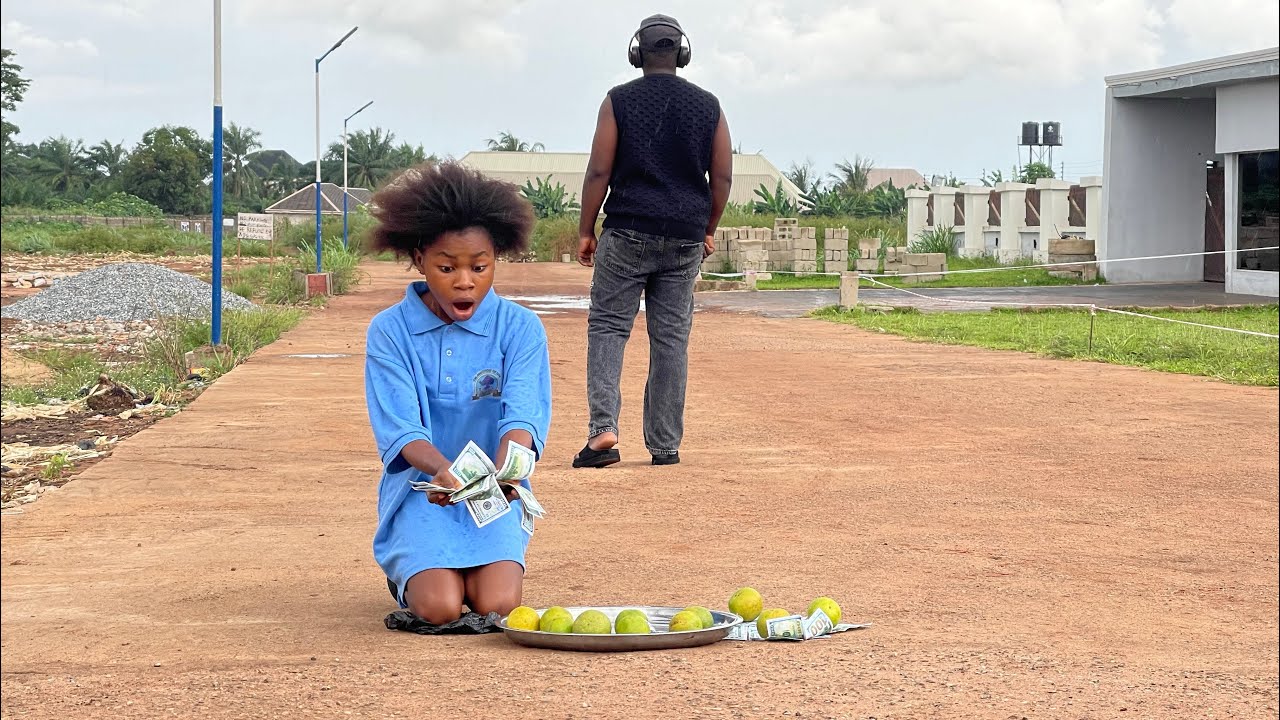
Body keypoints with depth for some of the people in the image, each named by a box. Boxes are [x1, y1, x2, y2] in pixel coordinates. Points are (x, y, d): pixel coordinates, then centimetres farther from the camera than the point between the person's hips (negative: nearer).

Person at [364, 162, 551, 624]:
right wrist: (442, 470, -36)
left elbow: (522, 417, -14)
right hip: (420, 489, -1)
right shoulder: (390, 332, -3)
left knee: (496, 604, -24)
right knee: (441, 610, -24)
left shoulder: (520, 328, -2)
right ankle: (409, 575, 13)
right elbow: (400, 430, -12)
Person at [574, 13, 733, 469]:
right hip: (685, 241, 3)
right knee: (672, 339, 8)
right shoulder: (707, 106, 5)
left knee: (607, 326, 4)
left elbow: (599, 171, -6)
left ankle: (603, 428, -14)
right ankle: (665, 445, 10)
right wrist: (707, 230, 18)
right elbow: (723, 178, 5)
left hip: (628, 234, -3)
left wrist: (586, 231, 2)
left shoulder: (619, 101, -4)